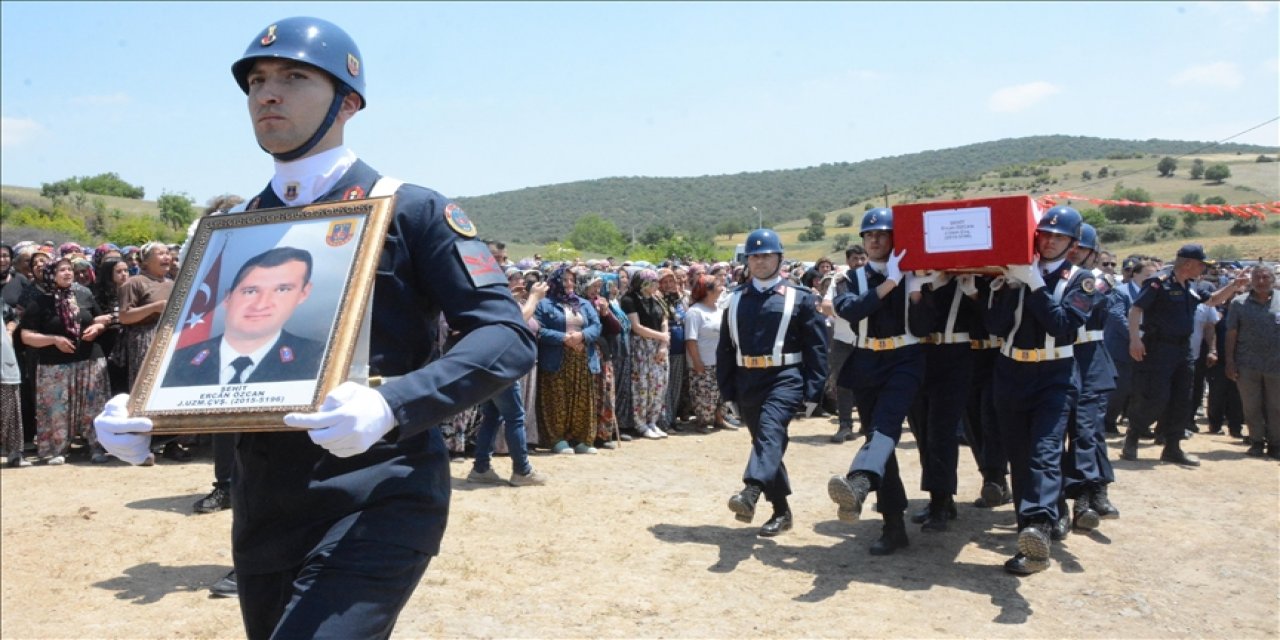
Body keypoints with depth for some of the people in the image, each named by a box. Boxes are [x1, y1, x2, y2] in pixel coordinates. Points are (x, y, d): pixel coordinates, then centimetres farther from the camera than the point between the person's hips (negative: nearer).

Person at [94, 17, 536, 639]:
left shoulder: (412, 211, -4)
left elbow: (506, 337, -13)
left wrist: (391, 405, -29)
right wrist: (137, 414, -4)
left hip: (377, 500, -6)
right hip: (263, 511, 6)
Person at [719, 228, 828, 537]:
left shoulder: (801, 298, 1)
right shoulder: (736, 299, 10)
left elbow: (817, 347, -1)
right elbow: (725, 348, 12)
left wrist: (813, 393, -7)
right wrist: (727, 390, 7)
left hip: (785, 379, -5)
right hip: (747, 382, 5)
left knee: (770, 432, -27)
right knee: (766, 442, 11)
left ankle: (750, 494, -46)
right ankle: (781, 512, 23)